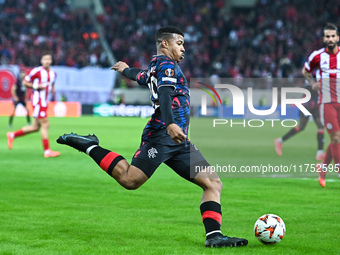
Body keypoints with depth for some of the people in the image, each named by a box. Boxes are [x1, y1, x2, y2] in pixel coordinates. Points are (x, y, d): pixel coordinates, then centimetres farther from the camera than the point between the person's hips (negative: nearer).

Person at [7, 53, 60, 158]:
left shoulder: (53, 73, 12)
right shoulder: (37, 71, -10)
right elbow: (25, 82, -4)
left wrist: (53, 90, 7)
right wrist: (36, 87, -18)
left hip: (44, 102, 8)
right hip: (38, 100, -8)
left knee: (35, 127, 12)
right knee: (45, 124, -10)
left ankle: (12, 135, 26)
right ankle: (47, 151, -7)